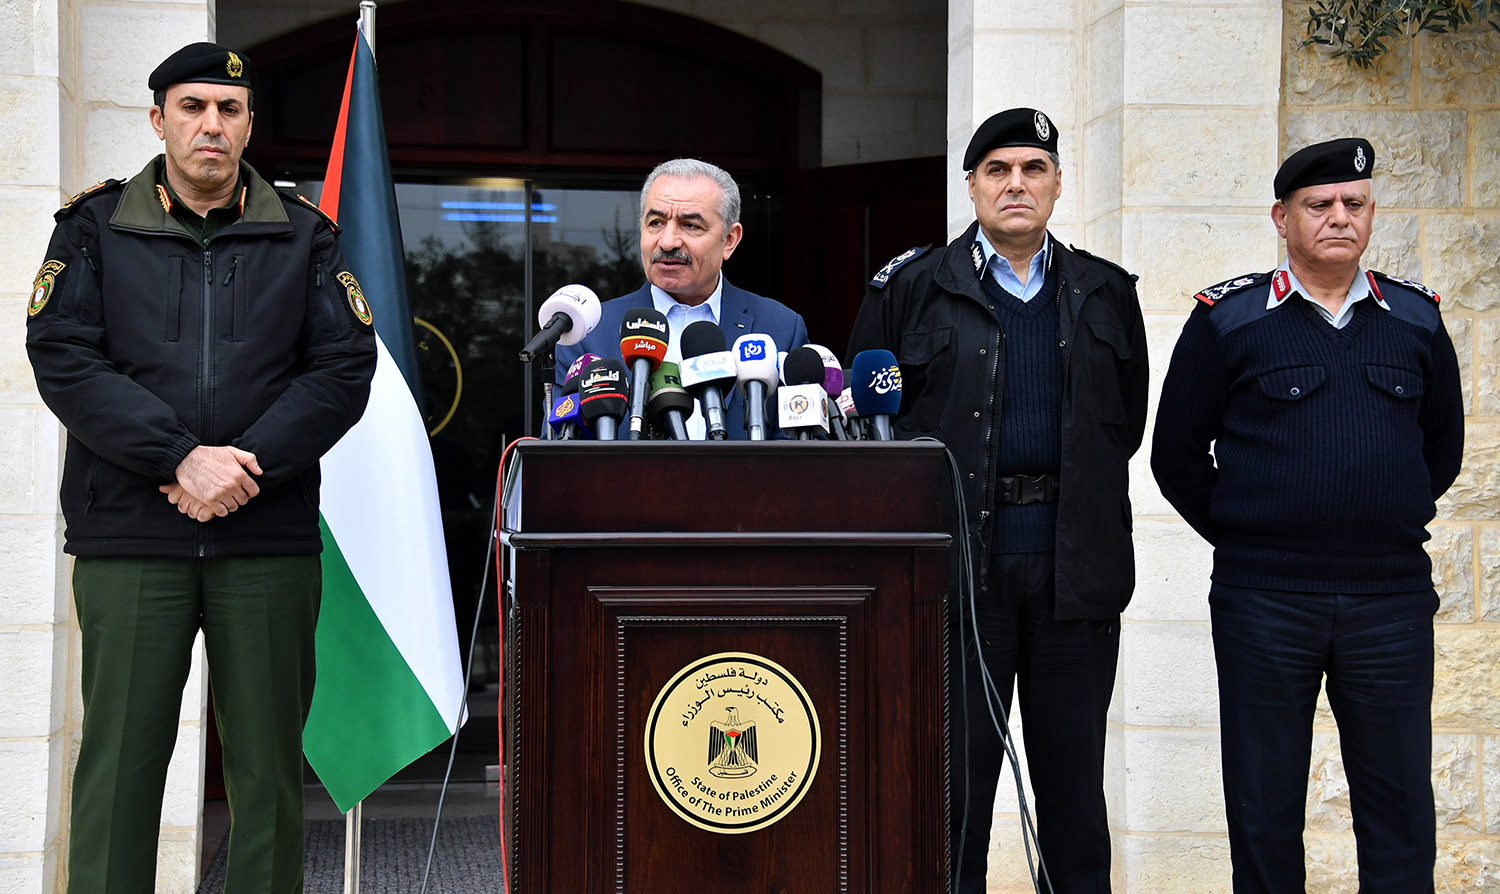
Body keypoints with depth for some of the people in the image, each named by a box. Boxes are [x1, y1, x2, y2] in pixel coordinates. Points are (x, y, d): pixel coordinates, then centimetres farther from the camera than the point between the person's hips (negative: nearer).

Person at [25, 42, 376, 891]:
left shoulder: (304, 234, 10)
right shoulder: (95, 225, 8)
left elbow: (344, 369, 1)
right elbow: (63, 359, -4)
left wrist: (245, 468, -12)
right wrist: (182, 458, -15)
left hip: (270, 538, 1)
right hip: (129, 540, -1)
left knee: (270, 771, 5)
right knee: (119, 763, 0)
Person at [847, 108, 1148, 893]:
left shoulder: (1105, 295, 11)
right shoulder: (908, 289, 3)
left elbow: (1128, 421, 16)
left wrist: (1077, 497, 7)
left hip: (1074, 565, 2)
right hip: (960, 563, -2)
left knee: (1073, 781, 9)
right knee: (955, 774, 3)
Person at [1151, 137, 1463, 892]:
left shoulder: (1416, 319, 9)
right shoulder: (1227, 320, 1)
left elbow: (1443, 445, 19)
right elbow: (1177, 454, 5)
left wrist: (1388, 524, 12)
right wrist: (1241, 538, 4)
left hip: (1393, 597, 2)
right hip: (1263, 602, -2)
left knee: (1400, 802, 6)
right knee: (1264, 806, 6)